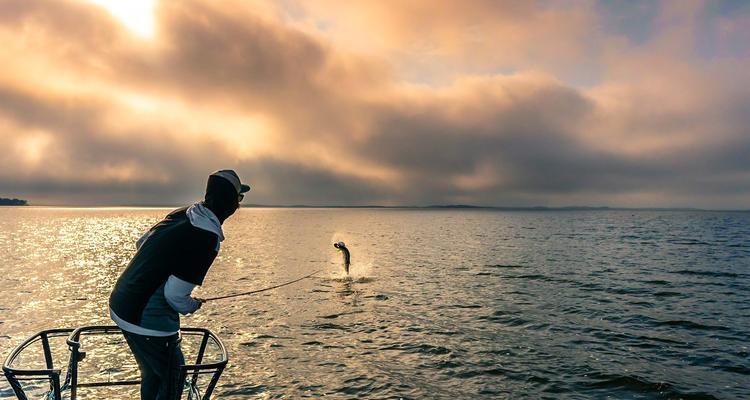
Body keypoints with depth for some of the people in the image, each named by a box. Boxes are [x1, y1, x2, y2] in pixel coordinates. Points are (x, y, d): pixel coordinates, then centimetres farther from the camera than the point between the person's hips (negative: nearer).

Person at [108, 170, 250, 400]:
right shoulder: (208, 238, -23)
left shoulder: (180, 215, 1)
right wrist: (194, 306, -1)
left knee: (152, 373, 26)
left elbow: (140, 243, 16)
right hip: (149, 322, -9)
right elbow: (175, 295, -22)